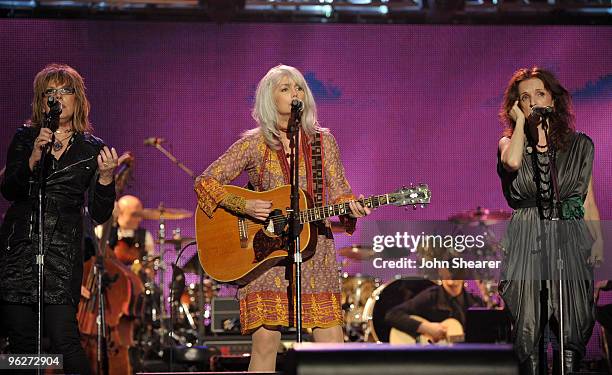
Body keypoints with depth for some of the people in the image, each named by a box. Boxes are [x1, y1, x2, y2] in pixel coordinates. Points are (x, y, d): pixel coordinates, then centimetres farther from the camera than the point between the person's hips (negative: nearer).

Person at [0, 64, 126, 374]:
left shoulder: (92, 149, 7)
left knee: (62, 336, -14)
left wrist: (105, 176, -13)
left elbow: (100, 215, 3)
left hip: (62, 252, -2)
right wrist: (33, 157, -18)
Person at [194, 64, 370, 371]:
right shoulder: (254, 144, 2)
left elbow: (337, 191, 9)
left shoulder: (322, 141, 9)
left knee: (332, 341, -5)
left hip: (313, 250, 2)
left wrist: (351, 207, -14)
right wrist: (244, 205, -12)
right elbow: (205, 182, 2)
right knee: (265, 341, -10)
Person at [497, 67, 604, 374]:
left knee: (573, 327, -7)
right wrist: (521, 121, -3)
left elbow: (588, 199, 11)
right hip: (526, 242, 0)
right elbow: (512, 162, -17)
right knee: (528, 328, -4)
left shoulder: (578, 145, 11)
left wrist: (598, 239, -3)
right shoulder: (509, 143, 9)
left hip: (569, 240, 1)